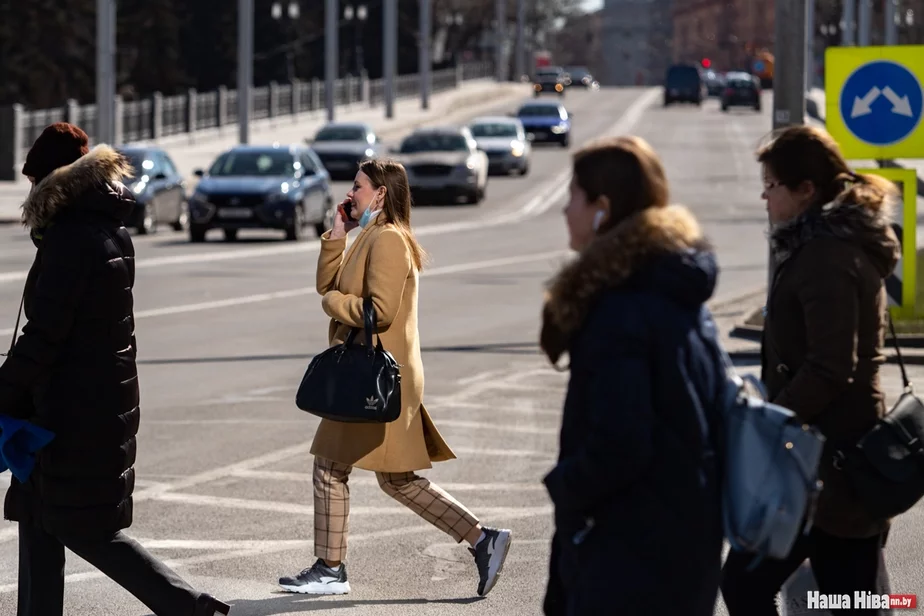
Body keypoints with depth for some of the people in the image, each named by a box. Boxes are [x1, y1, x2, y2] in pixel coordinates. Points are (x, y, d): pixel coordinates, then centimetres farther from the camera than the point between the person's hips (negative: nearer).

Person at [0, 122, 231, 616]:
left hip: (76, 407, -9)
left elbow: (44, 334, -21)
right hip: (109, 396, 9)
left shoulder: (70, 238, -18)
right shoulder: (113, 232, 10)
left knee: (82, 527, -2)